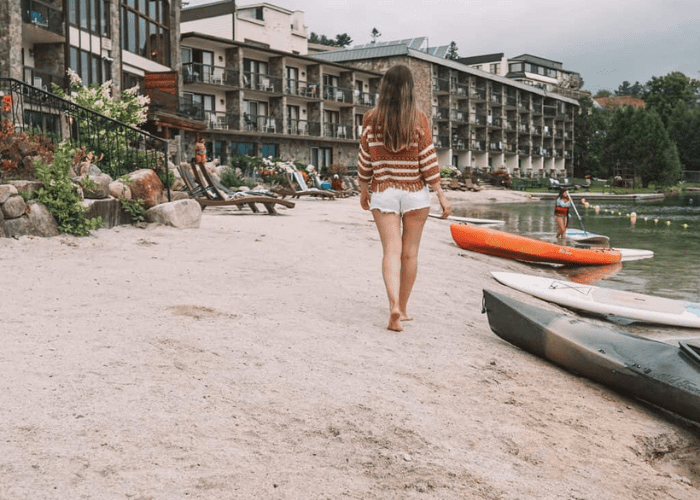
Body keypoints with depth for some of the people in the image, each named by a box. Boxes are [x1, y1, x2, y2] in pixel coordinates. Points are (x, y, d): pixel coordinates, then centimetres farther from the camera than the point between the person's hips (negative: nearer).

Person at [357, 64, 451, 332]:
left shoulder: (371, 118, -1)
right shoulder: (419, 119, -5)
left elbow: (365, 160, 3)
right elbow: (428, 161, -7)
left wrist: (364, 191, 17)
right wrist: (441, 195, -1)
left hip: (382, 193, 1)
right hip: (415, 193, 0)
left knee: (391, 251, -3)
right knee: (409, 252, 10)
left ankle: (394, 307, -23)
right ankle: (402, 309, 20)